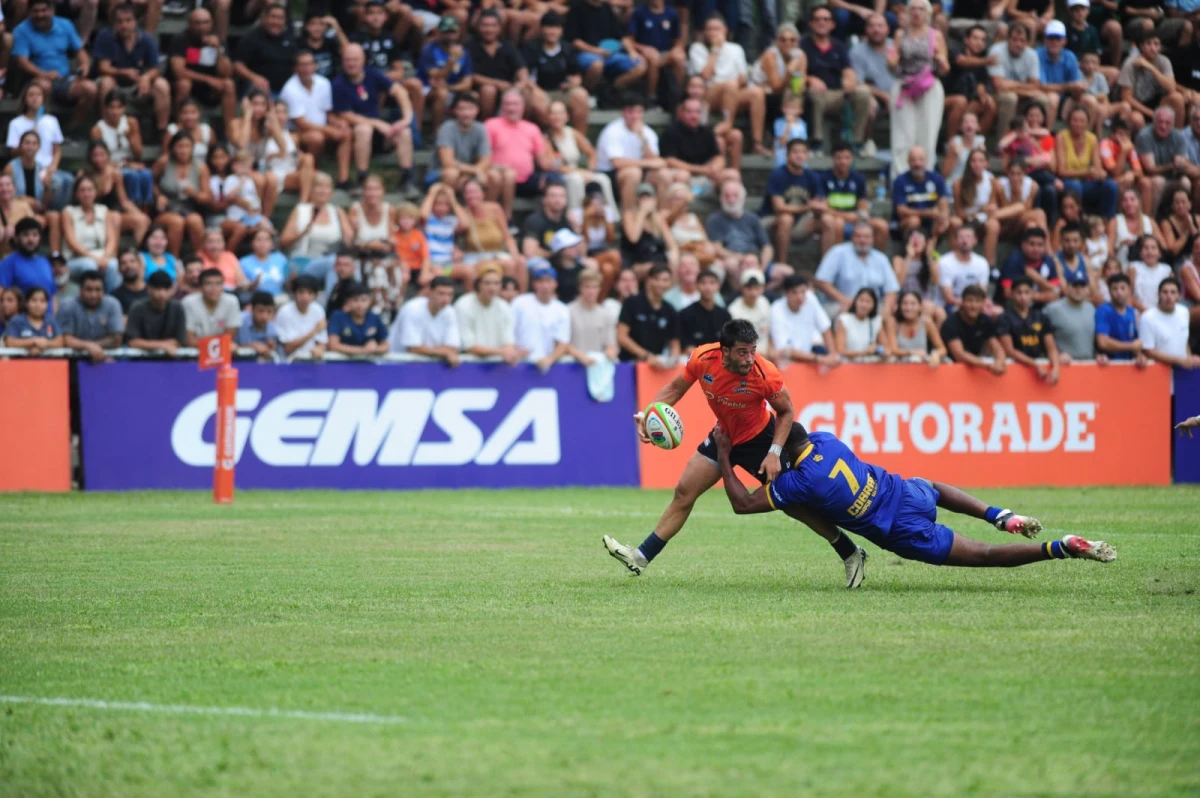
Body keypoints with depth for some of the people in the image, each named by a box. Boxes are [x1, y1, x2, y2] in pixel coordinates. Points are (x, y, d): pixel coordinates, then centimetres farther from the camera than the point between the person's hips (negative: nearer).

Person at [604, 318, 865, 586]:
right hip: (723, 435, 4)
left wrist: (774, 453, -24)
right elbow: (675, 388, -5)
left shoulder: (765, 375, -32)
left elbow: (786, 412, -15)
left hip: (759, 438, -4)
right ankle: (641, 557, 13)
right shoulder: (703, 358, -24)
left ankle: (851, 555, 8)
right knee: (684, 493, 4)